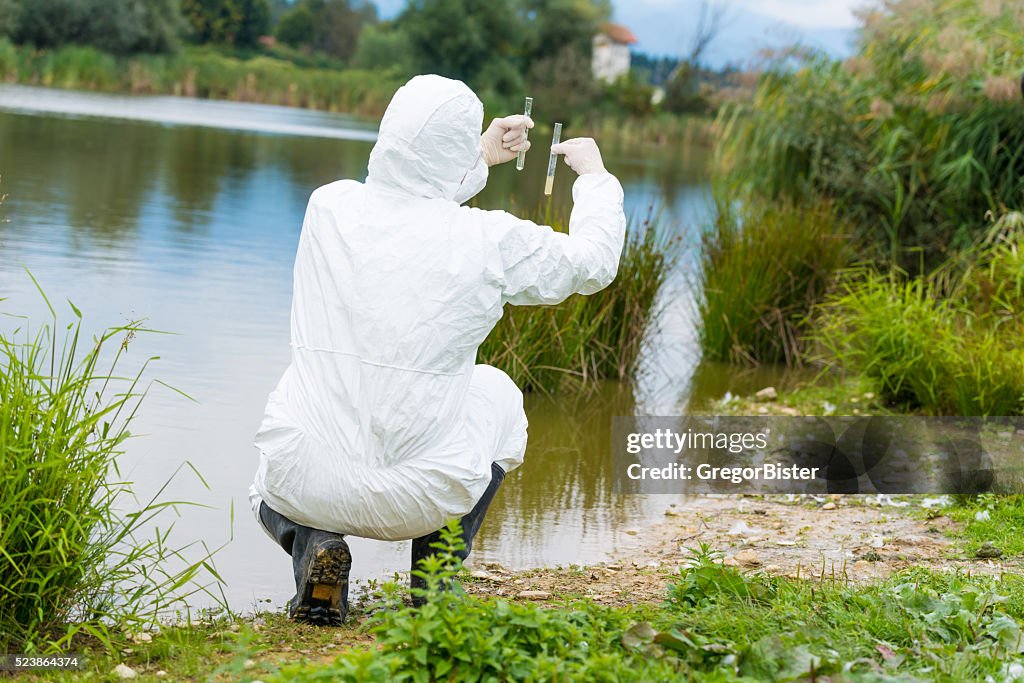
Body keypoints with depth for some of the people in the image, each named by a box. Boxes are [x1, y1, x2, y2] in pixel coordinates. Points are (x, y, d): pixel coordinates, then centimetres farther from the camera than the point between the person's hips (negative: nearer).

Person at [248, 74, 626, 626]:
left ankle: (312, 544, 3)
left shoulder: (328, 207, -2)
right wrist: (594, 176, 28)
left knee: (274, 497, 40)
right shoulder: (490, 240, -11)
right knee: (496, 393, 30)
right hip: (418, 500, -2)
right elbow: (592, 263, 10)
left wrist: (481, 158, 35)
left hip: (306, 482, 2)